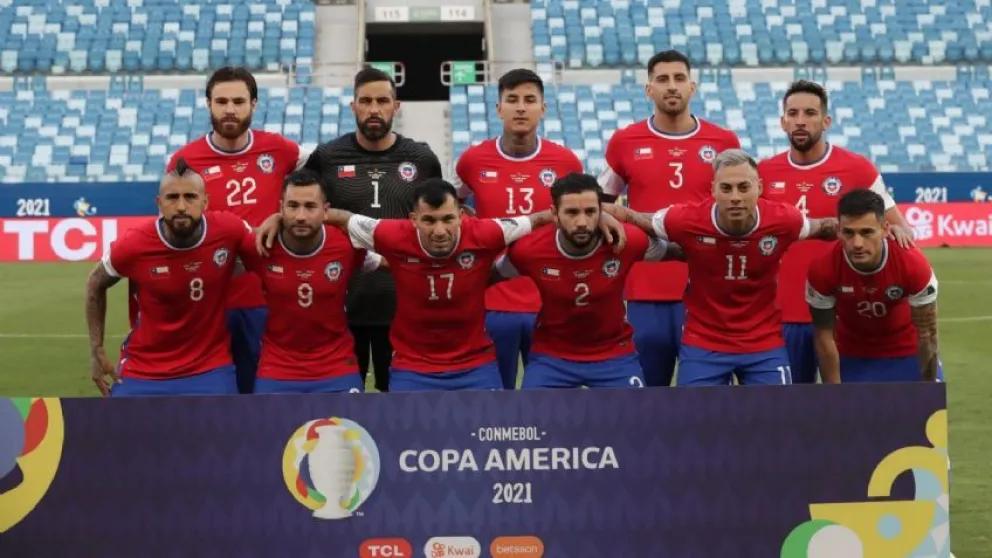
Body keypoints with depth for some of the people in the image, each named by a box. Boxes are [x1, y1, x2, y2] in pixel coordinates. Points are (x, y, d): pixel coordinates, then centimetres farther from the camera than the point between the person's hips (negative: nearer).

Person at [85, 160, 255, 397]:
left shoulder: (230, 230, -16)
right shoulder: (133, 245, -17)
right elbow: (95, 284, 5)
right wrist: (96, 350, 5)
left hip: (209, 369, 0)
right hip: (143, 371, 0)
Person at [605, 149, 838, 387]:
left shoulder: (783, 220, -16)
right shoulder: (687, 220, -20)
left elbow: (824, 227, 6)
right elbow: (632, 218, -4)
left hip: (764, 344, 1)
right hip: (703, 344, -1)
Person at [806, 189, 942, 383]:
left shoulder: (913, 264, -31)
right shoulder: (823, 269, -30)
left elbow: (926, 333, -19)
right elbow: (824, 336, -17)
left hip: (908, 354, 0)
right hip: (852, 357, 0)